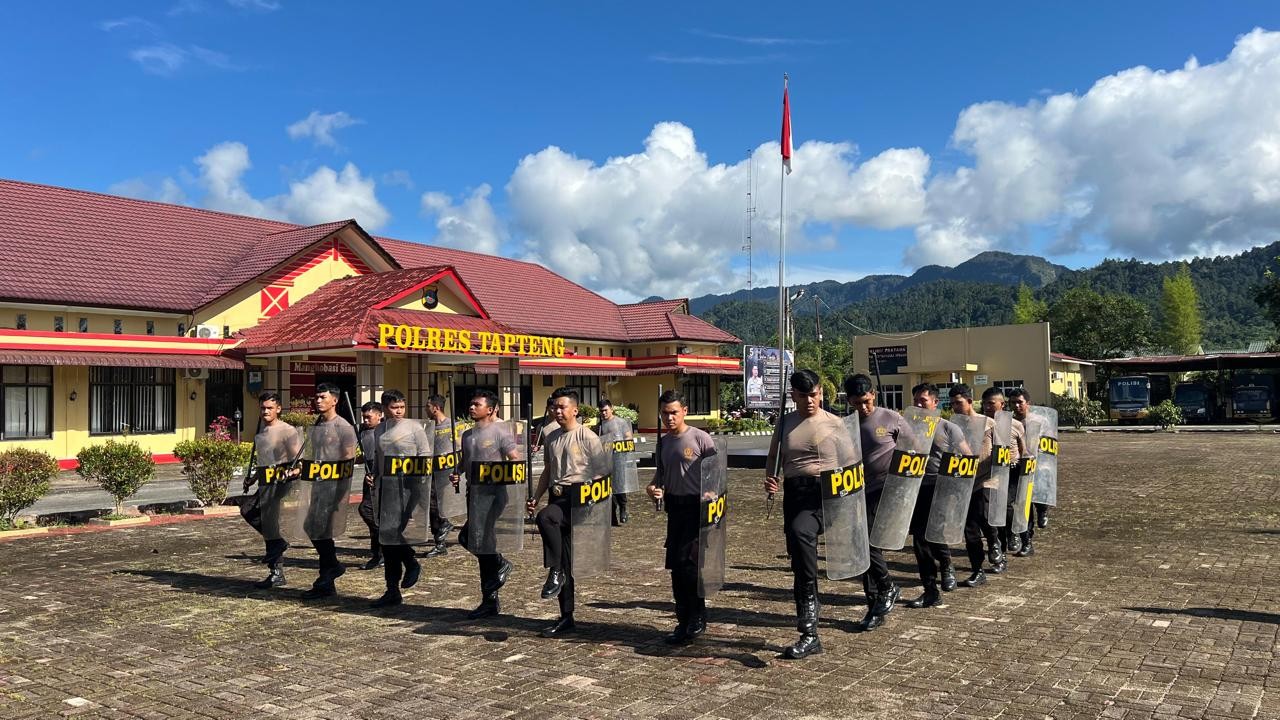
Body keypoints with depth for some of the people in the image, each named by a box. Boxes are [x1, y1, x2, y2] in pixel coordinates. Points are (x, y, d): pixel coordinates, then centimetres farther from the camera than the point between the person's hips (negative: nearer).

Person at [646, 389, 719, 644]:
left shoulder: (700, 438, -9)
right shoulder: (663, 443, 11)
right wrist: (653, 487, 0)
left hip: (697, 508, -7)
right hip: (674, 507, 7)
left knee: (687, 561, -13)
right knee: (675, 566, 8)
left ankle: (697, 617, 3)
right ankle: (684, 621, 20)